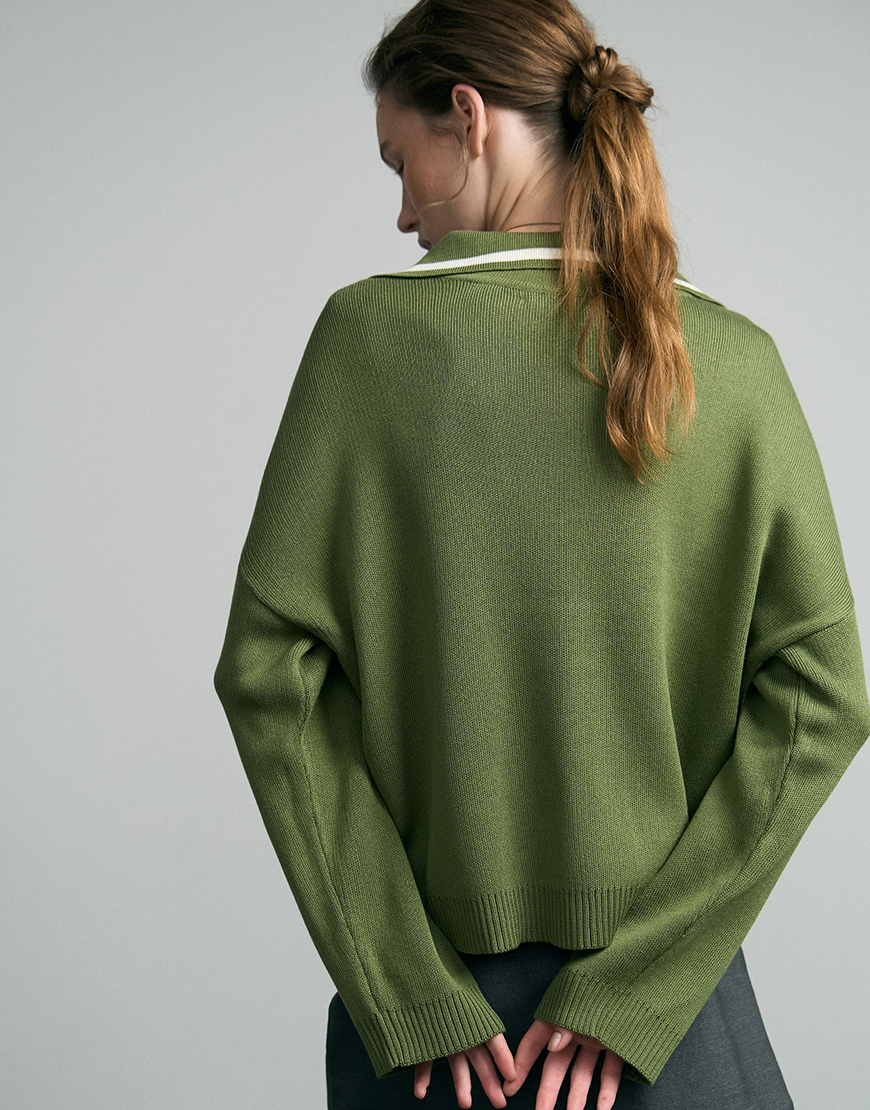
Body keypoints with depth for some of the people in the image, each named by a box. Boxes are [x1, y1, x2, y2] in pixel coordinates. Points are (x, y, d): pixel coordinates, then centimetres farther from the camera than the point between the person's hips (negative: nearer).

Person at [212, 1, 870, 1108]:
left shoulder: (369, 328, -10)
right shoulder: (735, 360, -6)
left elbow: (267, 672, -13)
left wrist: (410, 995, -10)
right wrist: (629, 987, -9)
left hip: (427, 980, -1)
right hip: (670, 991, 2)